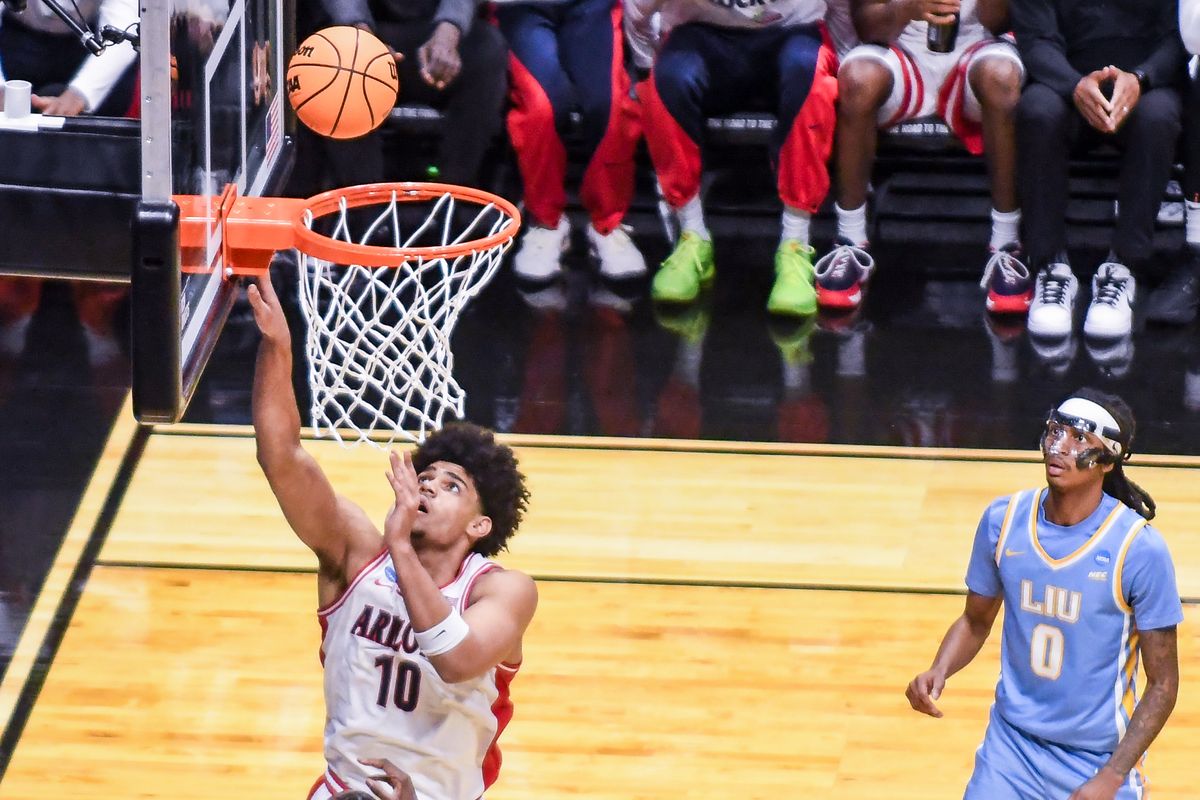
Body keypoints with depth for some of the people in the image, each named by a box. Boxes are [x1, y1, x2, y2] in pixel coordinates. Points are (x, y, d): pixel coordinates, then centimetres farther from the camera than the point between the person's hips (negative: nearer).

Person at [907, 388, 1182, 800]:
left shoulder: (1140, 548, -15)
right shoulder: (1003, 520, -4)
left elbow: (1162, 684, -10)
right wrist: (939, 671, -10)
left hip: (1099, 761, -2)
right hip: (1011, 747, 2)